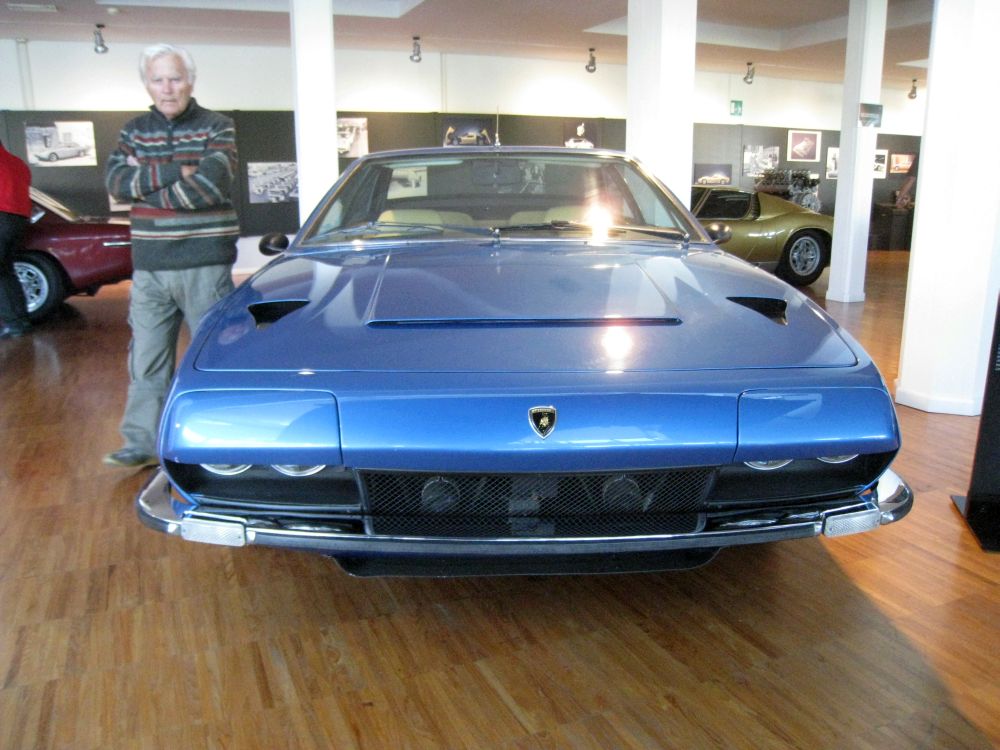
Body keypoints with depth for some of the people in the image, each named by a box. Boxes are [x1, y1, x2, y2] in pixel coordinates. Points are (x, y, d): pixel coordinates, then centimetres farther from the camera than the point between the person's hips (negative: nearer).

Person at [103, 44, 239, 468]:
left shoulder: (216, 128, 2)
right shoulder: (134, 131, 14)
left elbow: (210, 186, -15)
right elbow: (116, 182, -3)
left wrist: (144, 184, -7)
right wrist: (174, 172, -13)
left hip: (206, 266, -4)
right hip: (148, 268, 4)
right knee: (146, 360, 9)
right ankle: (142, 444, 20)